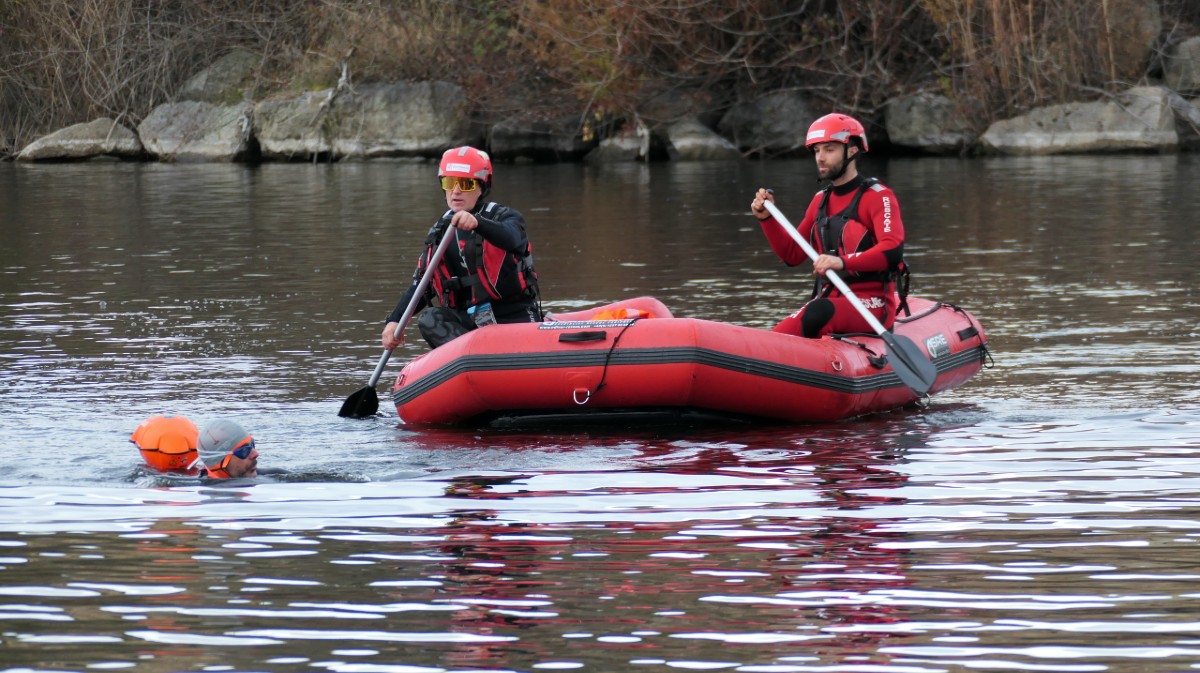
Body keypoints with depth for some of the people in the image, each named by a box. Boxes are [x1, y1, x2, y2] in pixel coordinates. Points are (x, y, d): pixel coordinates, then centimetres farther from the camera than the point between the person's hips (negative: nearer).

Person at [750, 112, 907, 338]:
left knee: (818, 313, -38)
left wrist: (843, 262, -35)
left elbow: (893, 250, -20)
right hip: (830, 299, 6)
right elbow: (792, 255, 19)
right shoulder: (821, 201, 17)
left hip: (873, 303, -6)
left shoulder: (877, 196, -5)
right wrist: (766, 219, 4)